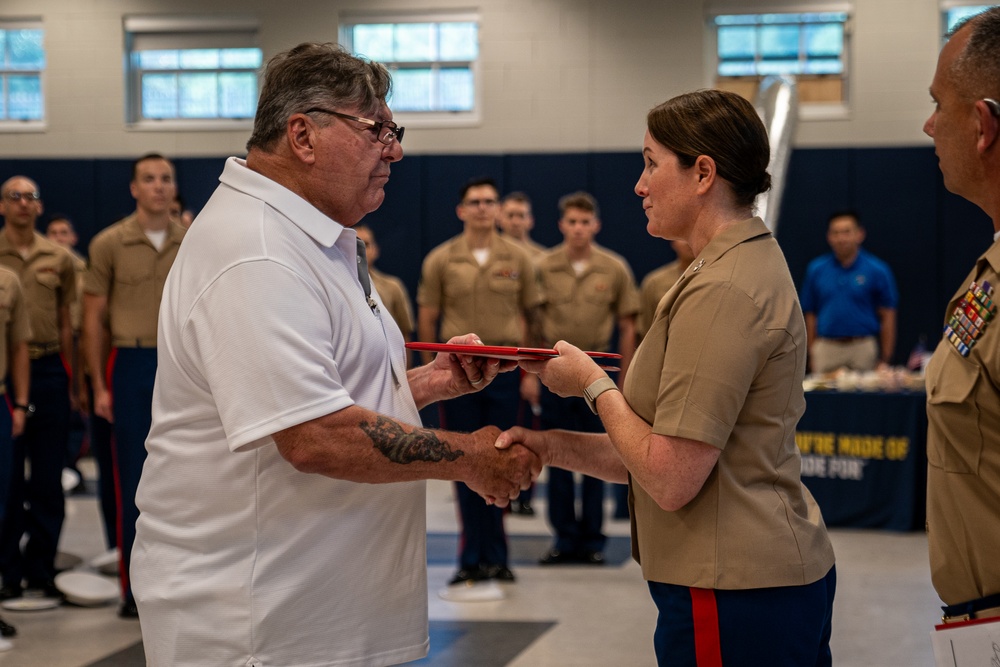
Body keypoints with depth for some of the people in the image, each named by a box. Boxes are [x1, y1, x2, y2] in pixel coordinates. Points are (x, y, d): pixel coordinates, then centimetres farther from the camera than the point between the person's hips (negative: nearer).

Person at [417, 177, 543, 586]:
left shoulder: (517, 259, 4)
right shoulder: (440, 260, 1)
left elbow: (530, 315, 8)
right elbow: (426, 319, 5)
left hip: (504, 368, 1)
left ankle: (496, 556, 15)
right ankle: (472, 557, 10)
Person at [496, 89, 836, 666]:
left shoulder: (721, 293, -18)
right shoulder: (754, 263, 15)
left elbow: (670, 480, -21)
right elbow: (669, 453, 14)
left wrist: (594, 385, -6)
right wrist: (552, 446, 5)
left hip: (733, 597, -10)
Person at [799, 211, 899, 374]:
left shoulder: (877, 270, 1)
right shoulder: (816, 270, 7)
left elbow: (887, 317, 2)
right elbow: (810, 315, 11)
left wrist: (885, 360, -2)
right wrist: (812, 355, 5)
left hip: (862, 349, -2)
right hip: (826, 351, 2)